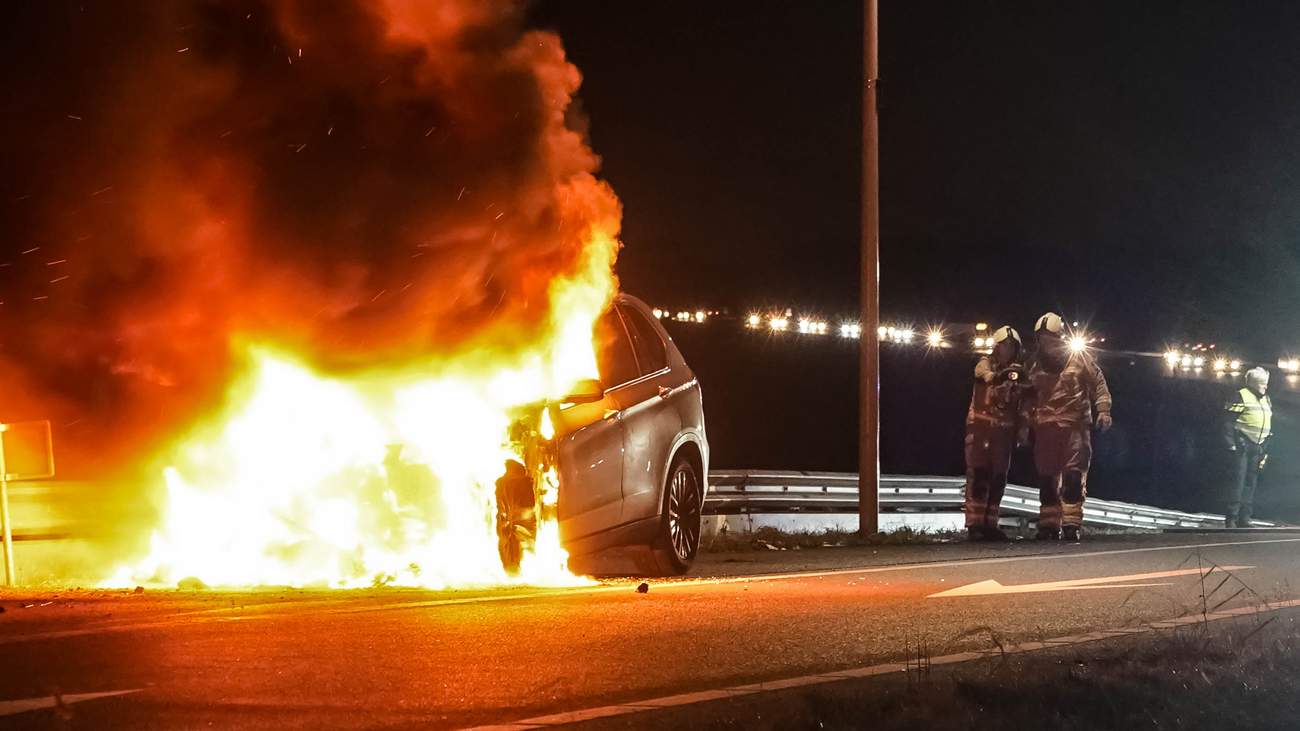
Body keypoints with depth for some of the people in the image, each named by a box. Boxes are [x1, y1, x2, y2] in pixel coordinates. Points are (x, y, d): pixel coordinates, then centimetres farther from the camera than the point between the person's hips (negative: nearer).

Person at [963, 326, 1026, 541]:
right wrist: (1002, 375, -46)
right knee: (978, 475, -10)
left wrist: (1019, 432, 9)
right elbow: (987, 376, -25)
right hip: (981, 425, -5)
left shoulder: (1018, 371, 14)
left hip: (1004, 430, 5)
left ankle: (990, 525, 9)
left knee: (998, 478, 5)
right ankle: (974, 525, -13)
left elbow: (1018, 407, 16)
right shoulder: (986, 363, 0)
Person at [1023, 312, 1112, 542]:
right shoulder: (1037, 364, 15)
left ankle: (1071, 524, -9)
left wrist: (1103, 410, -8)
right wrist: (1025, 422, 15)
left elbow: (1099, 383, 3)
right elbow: (1030, 396, 22)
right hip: (1045, 426, 4)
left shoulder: (1079, 357, 4)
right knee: (1047, 477, 4)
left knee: (1073, 475, -10)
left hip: (1075, 425, -4)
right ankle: (1048, 526, 9)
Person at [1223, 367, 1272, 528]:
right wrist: (1231, 444, -17)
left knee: (1251, 483, 7)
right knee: (1238, 480, -10)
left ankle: (1244, 518, 11)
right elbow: (1229, 422, -10)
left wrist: (1265, 451, 16)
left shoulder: (1266, 401, 17)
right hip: (1242, 445, -7)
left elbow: (1268, 428, 22)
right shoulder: (1241, 397, -6)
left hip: (1257, 447, 7)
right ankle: (1231, 518, -8)